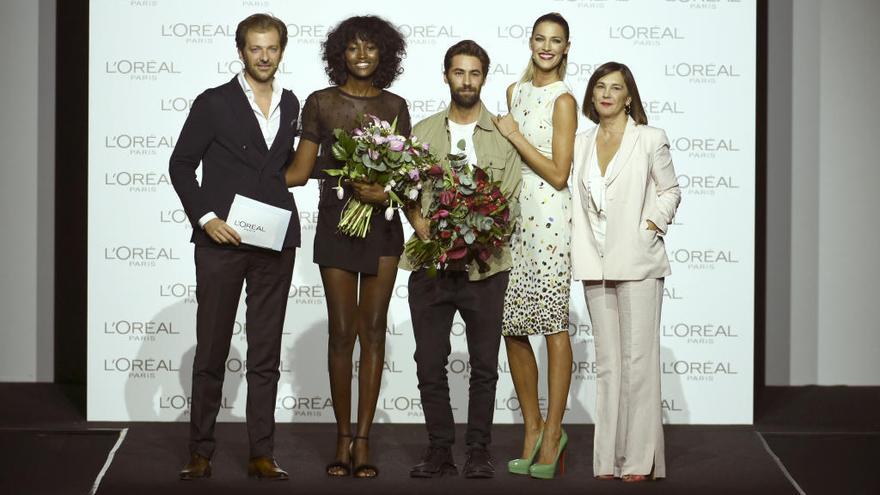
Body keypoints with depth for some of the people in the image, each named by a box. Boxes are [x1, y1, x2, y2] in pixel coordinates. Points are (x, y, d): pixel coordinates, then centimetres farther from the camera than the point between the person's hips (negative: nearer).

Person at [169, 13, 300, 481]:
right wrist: (205, 218, -11)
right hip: (221, 240, -3)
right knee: (211, 350, 3)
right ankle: (200, 453, 11)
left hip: (275, 244, 4)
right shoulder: (214, 103, -1)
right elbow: (181, 165, -2)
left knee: (266, 353, 6)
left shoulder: (290, 104, 12)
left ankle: (262, 454, 10)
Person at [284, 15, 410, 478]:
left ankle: (363, 440, 4)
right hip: (335, 221, -1)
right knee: (341, 332, -1)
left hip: (382, 223, 1)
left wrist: (387, 192, -16)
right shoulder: (320, 103, 2)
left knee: (373, 329, 1)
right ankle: (343, 439, 8)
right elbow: (299, 171, 3)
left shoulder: (394, 106, 6)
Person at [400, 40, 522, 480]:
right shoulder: (422, 132, 10)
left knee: (484, 365, 3)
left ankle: (479, 451, 12)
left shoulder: (503, 136, 5)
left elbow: (510, 199, 0)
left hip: (485, 266, -1)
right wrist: (427, 234, -12)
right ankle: (439, 450, 12)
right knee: (430, 363, 3)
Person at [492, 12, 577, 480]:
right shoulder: (515, 92, 16)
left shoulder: (563, 100, -6)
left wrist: (514, 135, -9)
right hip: (513, 215, 7)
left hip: (549, 217, -7)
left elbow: (558, 174, -11)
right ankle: (532, 428, 17)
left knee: (553, 324, -4)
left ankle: (553, 433, 2)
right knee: (512, 328, 6)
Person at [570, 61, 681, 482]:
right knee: (606, 362, 7)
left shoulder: (650, 139, 1)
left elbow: (669, 192, 6)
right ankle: (608, 459, 11)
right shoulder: (581, 144, 13)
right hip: (595, 265, 5)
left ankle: (640, 460, -3)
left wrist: (652, 226, -8)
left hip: (637, 262, -5)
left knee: (638, 358, -7)